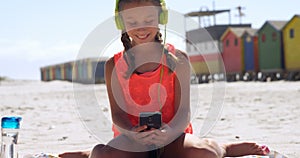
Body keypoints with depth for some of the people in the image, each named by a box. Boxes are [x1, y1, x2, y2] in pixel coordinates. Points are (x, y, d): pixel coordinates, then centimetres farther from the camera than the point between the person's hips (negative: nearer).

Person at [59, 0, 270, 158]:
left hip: (171, 137, 0)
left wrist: (169, 131, -30)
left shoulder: (177, 59, 0)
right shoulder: (114, 65, 2)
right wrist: (133, 133, -28)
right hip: (132, 139, 0)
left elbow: (184, 111, -5)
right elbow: (118, 113, -3)